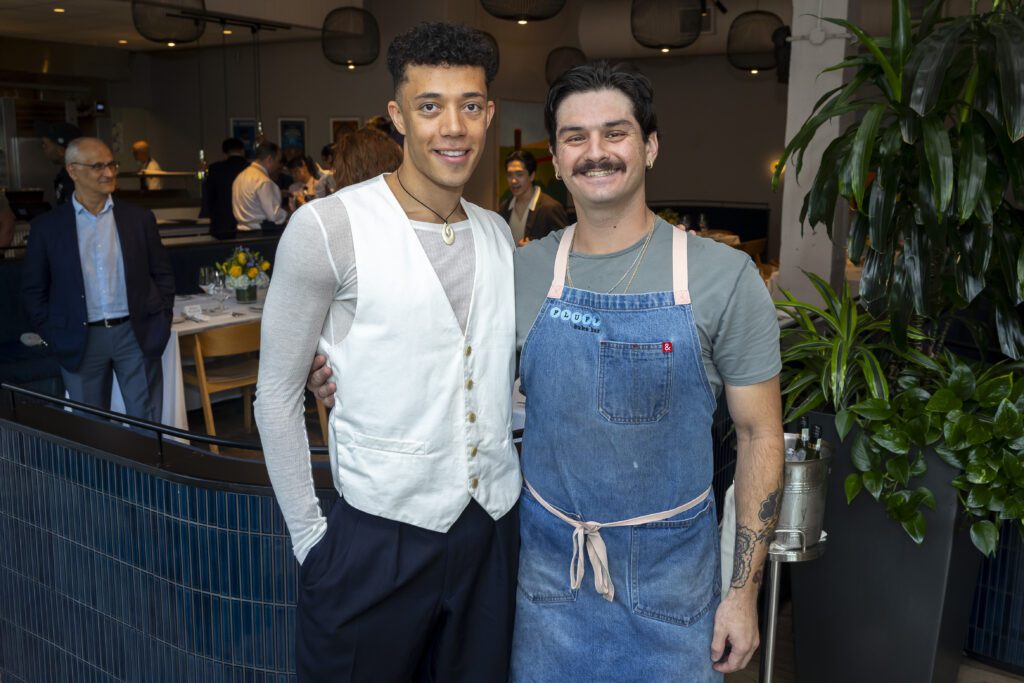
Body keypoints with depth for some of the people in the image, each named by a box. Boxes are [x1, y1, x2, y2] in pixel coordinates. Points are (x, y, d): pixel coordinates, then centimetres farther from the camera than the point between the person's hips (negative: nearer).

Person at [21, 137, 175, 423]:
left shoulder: (139, 218, 4)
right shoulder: (47, 226, 2)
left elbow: (163, 274, 9)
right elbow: (33, 289, 6)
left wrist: (161, 321, 1)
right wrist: (53, 336, -1)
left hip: (136, 334, 0)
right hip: (80, 341, 0)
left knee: (146, 422, 5)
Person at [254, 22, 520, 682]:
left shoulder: (498, 233, 5)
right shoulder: (329, 227, -12)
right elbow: (278, 394, -7)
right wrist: (310, 537, -6)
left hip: (494, 529, 5)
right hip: (379, 536, -5)